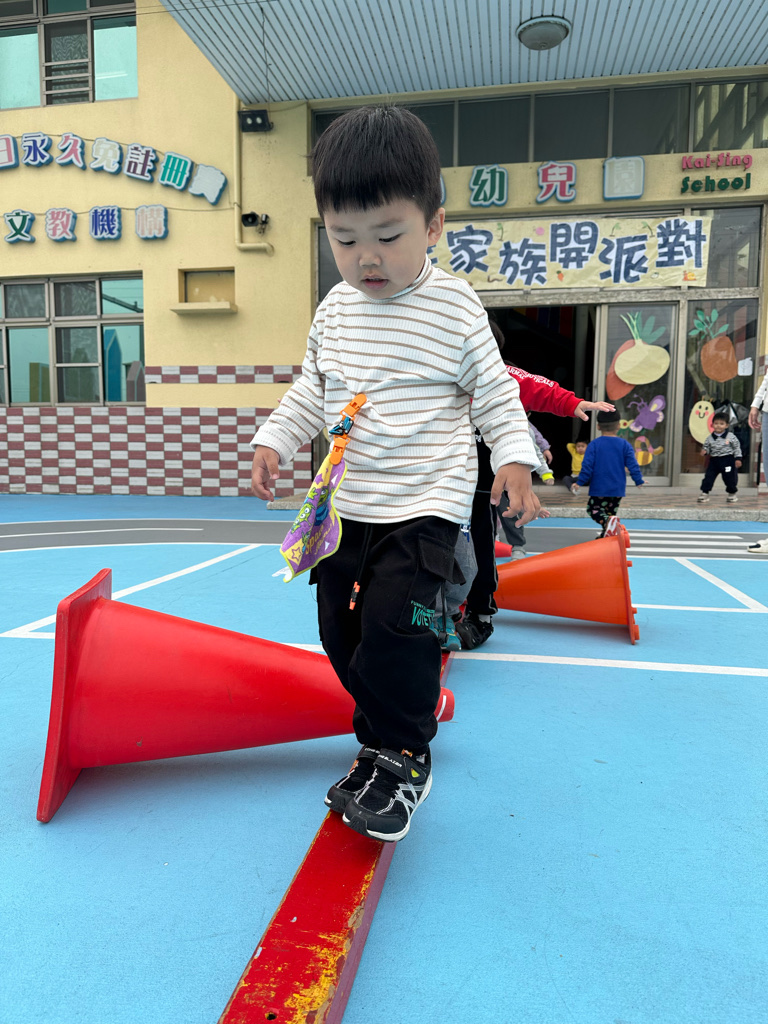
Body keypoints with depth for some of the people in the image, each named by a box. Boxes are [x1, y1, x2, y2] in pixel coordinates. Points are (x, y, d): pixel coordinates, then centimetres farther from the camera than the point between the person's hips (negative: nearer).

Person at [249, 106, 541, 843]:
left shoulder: (455, 307, -5)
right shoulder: (335, 311, 8)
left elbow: (495, 392, 1)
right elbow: (311, 390, 18)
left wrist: (514, 459, -9)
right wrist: (274, 441, 7)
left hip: (425, 505, -5)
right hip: (344, 504, 6)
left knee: (395, 623, -16)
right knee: (341, 626, 9)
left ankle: (403, 759, 7)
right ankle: (383, 739, 30)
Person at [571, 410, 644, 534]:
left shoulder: (594, 444, -6)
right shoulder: (624, 445, 0)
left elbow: (587, 466, -10)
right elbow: (633, 465, 0)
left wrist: (580, 482, -3)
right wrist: (639, 481, 12)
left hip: (599, 488, -3)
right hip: (618, 489, 3)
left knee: (593, 509, 4)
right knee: (611, 511, 17)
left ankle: (607, 521, -25)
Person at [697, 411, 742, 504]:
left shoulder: (731, 436, -4)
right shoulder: (710, 438, 1)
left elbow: (737, 448, 0)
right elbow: (706, 447, 11)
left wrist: (738, 458, -5)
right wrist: (704, 451, -12)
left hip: (727, 460, -2)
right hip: (714, 460, 2)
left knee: (729, 478, 6)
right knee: (708, 477, -4)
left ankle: (732, 493, 25)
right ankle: (704, 493, 3)